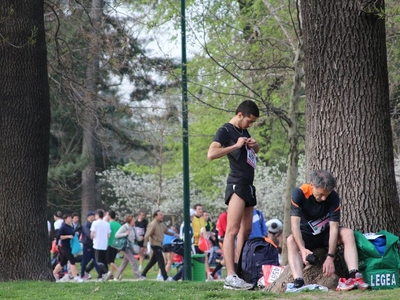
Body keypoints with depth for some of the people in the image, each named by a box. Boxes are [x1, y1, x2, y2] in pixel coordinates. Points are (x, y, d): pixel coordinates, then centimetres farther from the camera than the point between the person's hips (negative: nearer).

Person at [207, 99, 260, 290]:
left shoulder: (243, 131, 18)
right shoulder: (225, 131, -7)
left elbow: (255, 152, 34)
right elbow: (211, 154, -21)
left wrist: (254, 145, 11)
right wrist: (236, 146, -19)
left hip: (248, 185, 10)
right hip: (236, 184, -10)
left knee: (246, 231, 10)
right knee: (233, 230, -16)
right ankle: (230, 277, -23)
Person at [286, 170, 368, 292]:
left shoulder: (333, 197, -19)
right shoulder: (299, 193, -23)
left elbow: (334, 227, -22)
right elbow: (295, 224, -29)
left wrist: (330, 257, -31)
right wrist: (302, 249, -43)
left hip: (326, 234, 2)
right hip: (306, 236, -1)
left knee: (348, 233, -26)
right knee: (291, 240, -33)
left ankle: (354, 276, -40)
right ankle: (298, 282, -49)